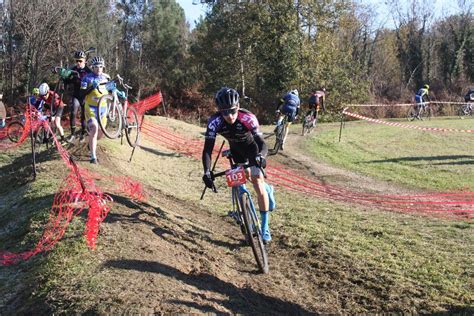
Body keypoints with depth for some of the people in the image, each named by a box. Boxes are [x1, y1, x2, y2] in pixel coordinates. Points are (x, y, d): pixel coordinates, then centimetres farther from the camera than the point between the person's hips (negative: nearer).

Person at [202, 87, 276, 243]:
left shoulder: (248, 118, -38)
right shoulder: (215, 121, -33)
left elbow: (262, 143, -41)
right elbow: (207, 149, -33)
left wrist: (260, 156, -63)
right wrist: (207, 172, -47)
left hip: (252, 148, -3)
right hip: (236, 150, 3)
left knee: (258, 185, -13)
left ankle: (265, 227, -3)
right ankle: (267, 189, 46)